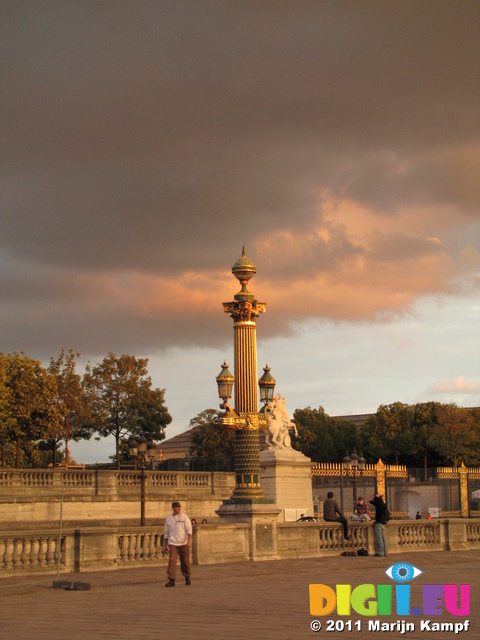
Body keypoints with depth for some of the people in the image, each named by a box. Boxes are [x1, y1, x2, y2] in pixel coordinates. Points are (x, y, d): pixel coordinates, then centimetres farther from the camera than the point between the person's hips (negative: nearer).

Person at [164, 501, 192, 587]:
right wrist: (165, 545, 13)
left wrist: (189, 541, -16)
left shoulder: (185, 518, 3)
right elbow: (166, 533, 15)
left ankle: (187, 577, 24)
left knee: (185, 561, 5)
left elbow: (189, 530, -2)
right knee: (172, 561, -12)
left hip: (183, 543, -1)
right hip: (172, 543, 1)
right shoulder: (168, 519, 10)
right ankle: (171, 580, -15)